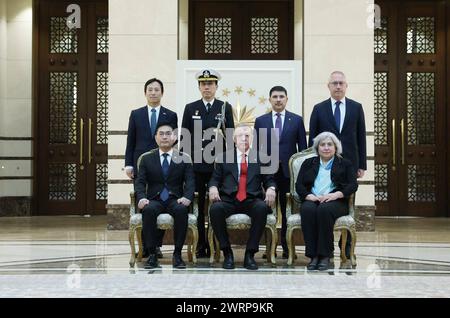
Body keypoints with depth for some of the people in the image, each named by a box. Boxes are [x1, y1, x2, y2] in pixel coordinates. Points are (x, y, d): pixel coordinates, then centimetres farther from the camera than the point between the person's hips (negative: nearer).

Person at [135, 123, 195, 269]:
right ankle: (152, 253, -24)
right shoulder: (147, 159, 12)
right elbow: (140, 182, 4)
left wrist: (187, 197, -20)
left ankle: (177, 254, -24)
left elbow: (190, 182, 1)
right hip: (154, 200, 0)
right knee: (148, 210, -35)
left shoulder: (184, 159, 10)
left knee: (181, 210, -35)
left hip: (175, 200, 0)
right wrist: (141, 198, -17)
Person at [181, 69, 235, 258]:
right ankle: (200, 246, 9)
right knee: (197, 206, 2)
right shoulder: (190, 108, 8)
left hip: (218, 164, 0)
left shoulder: (225, 107, 7)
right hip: (196, 164, 1)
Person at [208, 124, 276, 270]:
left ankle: (250, 254, -23)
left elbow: (269, 179, 14)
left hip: (252, 201, 0)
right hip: (228, 200, 0)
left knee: (262, 208, -35)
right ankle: (227, 253, -17)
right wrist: (213, 187, -10)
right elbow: (215, 178, 13)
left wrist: (271, 188, -9)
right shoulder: (224, 157, 18)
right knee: (215, 209, -33)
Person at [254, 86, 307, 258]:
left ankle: (287, 247, 10)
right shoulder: (260, 121, 9)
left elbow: (302, 147, 6)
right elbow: (256, 147, 9)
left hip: (289, 171, 0)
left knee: (287, 210, 2)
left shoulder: (297, 120, 7)